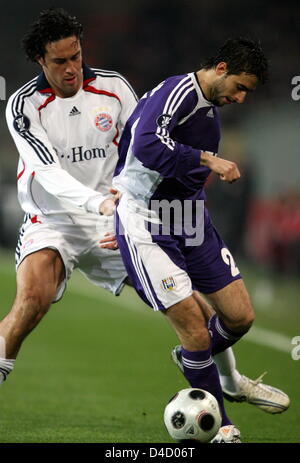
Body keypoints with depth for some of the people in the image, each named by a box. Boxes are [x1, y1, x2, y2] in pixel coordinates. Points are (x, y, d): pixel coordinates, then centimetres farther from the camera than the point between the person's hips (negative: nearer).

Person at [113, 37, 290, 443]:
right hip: (145, 223, -9)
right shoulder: (179, 90, -17)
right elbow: (146, 145, -34)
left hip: (188, 219, 9)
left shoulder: (211, 108, 13)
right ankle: (220, 426, 9)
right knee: (196, 331, -9)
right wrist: (208, 160, -31)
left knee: (240, 317, 5)